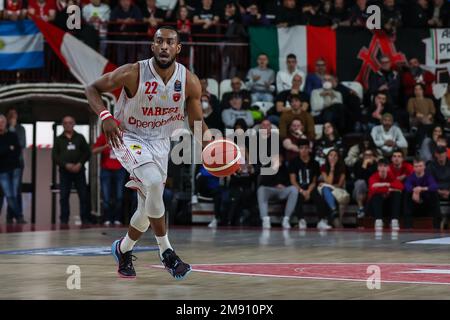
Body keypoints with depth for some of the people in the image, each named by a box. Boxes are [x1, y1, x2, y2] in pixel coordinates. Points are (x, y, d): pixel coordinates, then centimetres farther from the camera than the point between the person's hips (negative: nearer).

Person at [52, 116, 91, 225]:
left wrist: (80, 164, -10)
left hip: (79, 170, 0)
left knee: (84, 196, -4)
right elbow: (55, 156, 2)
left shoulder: (80, 138, 12)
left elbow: (87, 152, 7)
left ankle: (85, 219, 1)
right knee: (64, 197, -2)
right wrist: (66, 165, -12)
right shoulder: (58, 139, 10)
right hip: (64, 171, 0)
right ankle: (64, 220, 3)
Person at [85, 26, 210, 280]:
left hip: (160, 142, 5)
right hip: (128, 138, -4)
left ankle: (123, 250, 37)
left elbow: (197, 122, 0)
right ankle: (166, 252, -16)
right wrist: (105, 116, -29)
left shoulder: (190, 82, -12)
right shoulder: (133, 73, -21)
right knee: (154, 183, -30)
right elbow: (93, 89, -10)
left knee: (149, 208, 8)